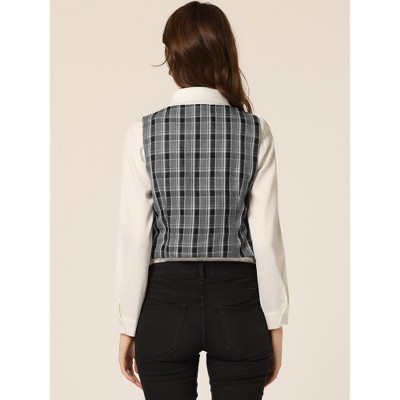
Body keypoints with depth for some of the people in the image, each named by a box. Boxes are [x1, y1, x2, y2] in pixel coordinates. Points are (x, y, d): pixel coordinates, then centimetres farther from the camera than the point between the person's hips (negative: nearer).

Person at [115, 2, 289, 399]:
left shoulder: (144, 132, -6)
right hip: (237, 305, 0)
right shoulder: (256, 131, -5)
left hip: (167, 303, 0)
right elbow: (266, 235, -6)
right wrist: (275, 322, 2)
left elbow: (135, 237, -7)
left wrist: (127, 325, 1)